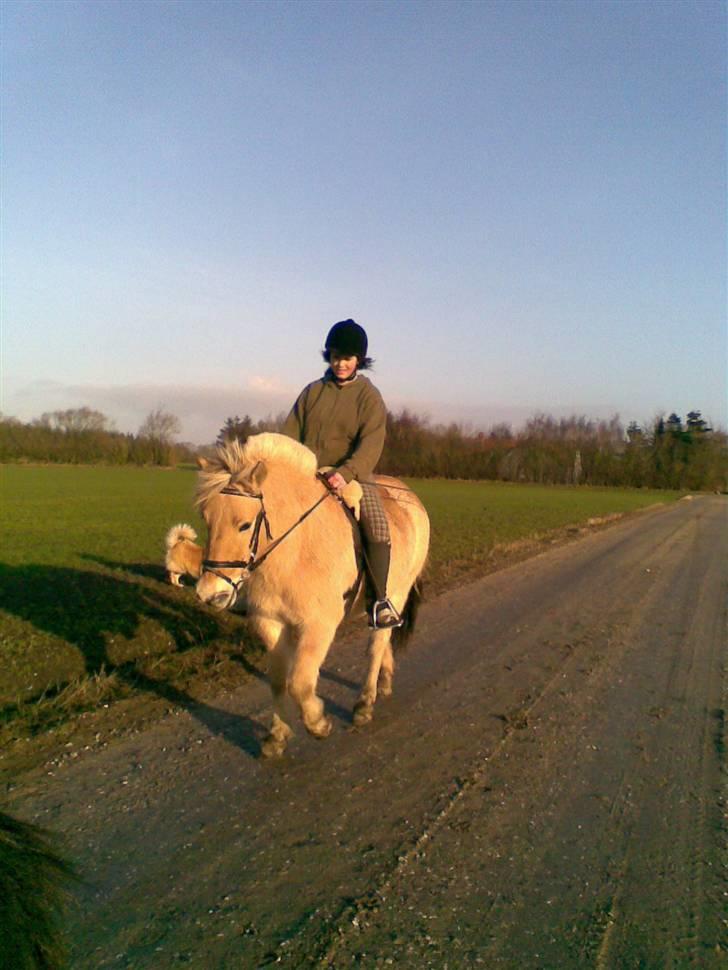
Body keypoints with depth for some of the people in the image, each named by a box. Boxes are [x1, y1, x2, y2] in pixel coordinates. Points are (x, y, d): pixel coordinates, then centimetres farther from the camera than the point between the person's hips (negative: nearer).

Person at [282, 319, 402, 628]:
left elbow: (371, 444, -13)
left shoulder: (369, 396, 0)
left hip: (351, 475, -3)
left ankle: (379, 599, -15)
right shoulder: (313, 391, 10)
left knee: (376, 524, -27)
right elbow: (291, 433, 10)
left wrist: (345, 473, -29)